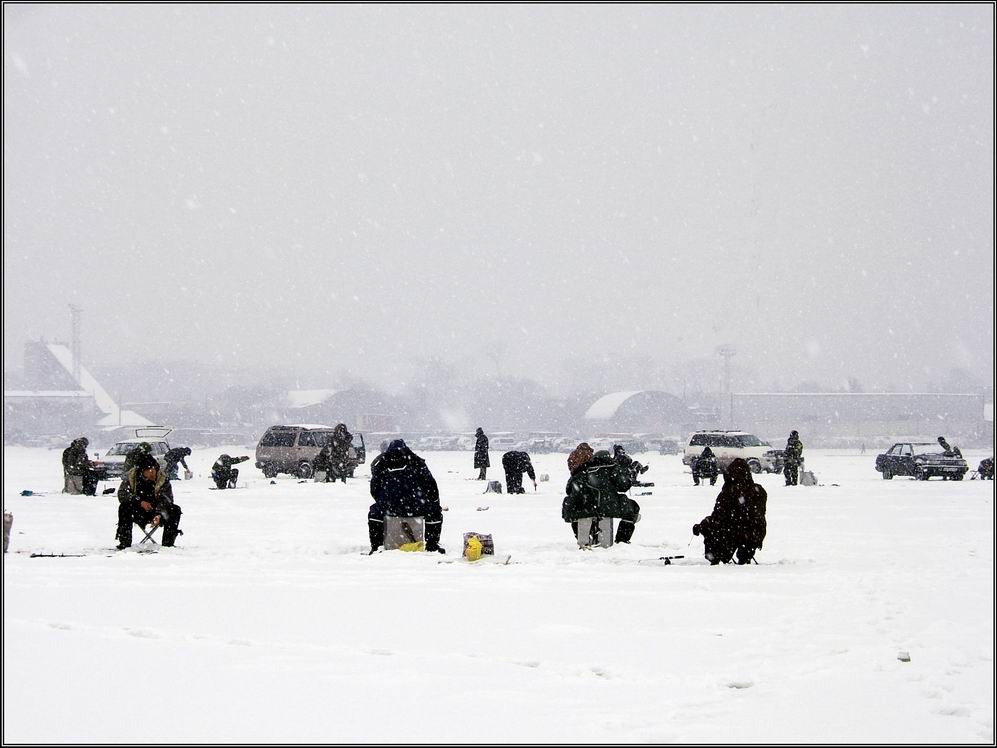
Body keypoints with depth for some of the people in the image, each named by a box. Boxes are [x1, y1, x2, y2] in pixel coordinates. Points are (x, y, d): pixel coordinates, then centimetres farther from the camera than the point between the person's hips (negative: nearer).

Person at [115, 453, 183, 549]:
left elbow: (165, 501, -20)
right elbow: (122, 494, -19)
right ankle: (124, 543, -25)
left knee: (175, 510, -24)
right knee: (124, 507, -30)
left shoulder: (163, 479, -12)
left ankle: (168, 544, -15)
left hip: (156, 512, 1)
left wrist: (159, 515, -39)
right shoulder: (131, 477, -10)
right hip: (137, 513, -1)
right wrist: (140, 502, -32)